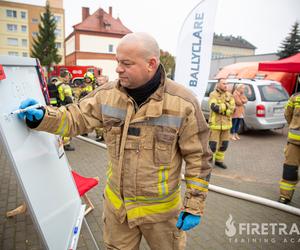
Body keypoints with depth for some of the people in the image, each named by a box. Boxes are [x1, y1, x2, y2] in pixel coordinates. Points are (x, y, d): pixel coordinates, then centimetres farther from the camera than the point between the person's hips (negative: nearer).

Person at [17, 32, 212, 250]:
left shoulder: (183, 103, -19)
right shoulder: (107, 94, -8)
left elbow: (198, 157, -13)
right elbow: (77, 118, 0)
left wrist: (195, 205, -9)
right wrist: (42, 117, -18)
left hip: (161, 209, -3)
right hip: (116, 202, 4)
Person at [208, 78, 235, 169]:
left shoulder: (229, 95, 9)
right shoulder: (213, 94, -7)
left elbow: (232, 108, 0)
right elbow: (214, 107, -22)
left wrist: (221, 108, -13)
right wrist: (226, 106, -13)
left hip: (226, 123, 6)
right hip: (215, 123, -6)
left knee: (224, 144, 13)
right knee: (213, 144, -4)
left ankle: (219, 160, 29)